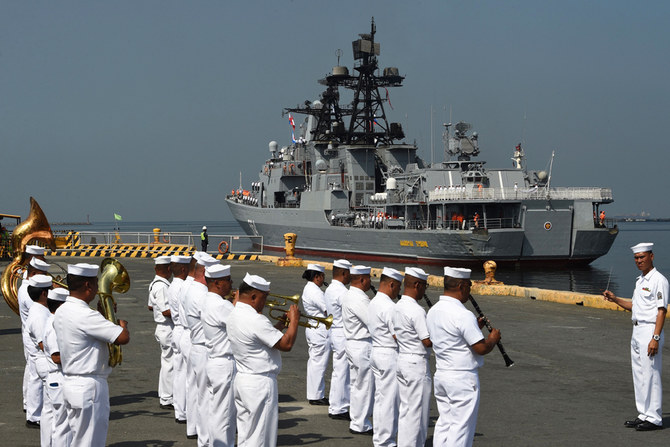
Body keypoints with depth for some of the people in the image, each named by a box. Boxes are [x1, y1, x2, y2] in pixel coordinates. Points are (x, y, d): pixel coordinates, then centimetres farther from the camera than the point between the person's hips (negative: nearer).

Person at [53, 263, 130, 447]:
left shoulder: (61, 312, 7)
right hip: (89, 386, -9)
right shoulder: (85, 316, -22)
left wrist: (108, 321, 12)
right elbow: (123, 338, -24)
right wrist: (122, 325, -3)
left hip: (70, 382, 9)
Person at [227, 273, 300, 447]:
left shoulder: (233, 315, 7)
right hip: (260, 382, -9)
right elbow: (286, 344, -19)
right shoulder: (256, 320, -22)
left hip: (241, 380, 9)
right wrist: (294, 320, -7)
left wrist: (278, 326, 11)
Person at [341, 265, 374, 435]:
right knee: (365, 386, -2)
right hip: (363, 346, -11)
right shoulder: (359, 299, -21)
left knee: (357, 385, 16)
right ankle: (360, 425, 4)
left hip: (352, 343, 11)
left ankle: (356, 420, 24)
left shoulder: (349, 296, 12)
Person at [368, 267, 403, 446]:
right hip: (390, 355, -10)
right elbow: (398, 336, -21)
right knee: (389, 400, -2)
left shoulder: (373, 303, 11)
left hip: (376, 352, 10)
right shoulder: (389, 307, -19)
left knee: (380, 398, 15)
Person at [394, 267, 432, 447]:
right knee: (417, 410, -1)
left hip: (402, 360, 9)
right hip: (417, 364, -9)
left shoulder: (397, 307, 8)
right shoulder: (416, 310, -20)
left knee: (405, 408, 15)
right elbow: (428, 341, -20)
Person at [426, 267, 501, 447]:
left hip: (441, 376, 8)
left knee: (444, 424, 14)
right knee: (461, 426, -1)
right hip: (463, 379, -8)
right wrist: (493, 338, 1)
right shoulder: (463, 315, -20)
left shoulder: (433, 311, 7)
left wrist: (475, 328, 17)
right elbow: (481, 348, -19)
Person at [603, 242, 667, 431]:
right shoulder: (640, 280, 17)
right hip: (637, 331, 10)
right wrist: (615, 299, 12)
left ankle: (654, 418, -2)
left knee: (651, 375, -7)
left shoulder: (659, 280, -12)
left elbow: (661, 311, -17)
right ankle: (643, 415, 19)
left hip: (650, 331, -10)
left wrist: (655, 338, -23)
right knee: (639, 375, 12)